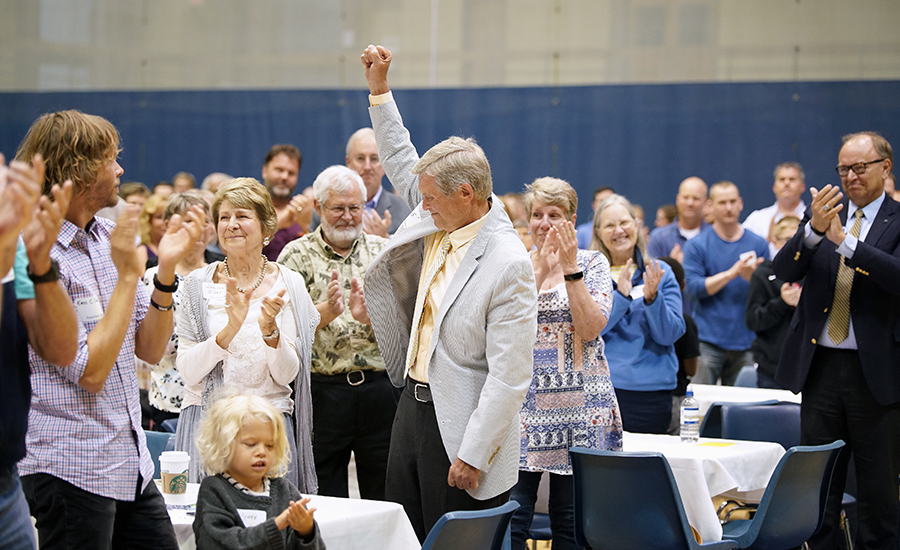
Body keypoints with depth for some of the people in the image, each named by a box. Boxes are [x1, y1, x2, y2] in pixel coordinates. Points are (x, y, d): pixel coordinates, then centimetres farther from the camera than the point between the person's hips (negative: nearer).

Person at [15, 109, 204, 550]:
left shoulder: (109, 238, 8)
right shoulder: (39, 257, -16)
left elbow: (150, 350, 9)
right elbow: (91, 371, -20)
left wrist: (166, 270, -4)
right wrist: (128, 273, -17)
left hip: (131, 464, 8)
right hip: (70, 469, -8)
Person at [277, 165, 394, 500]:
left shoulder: (382, 252, 9)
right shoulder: (297, 255, 3)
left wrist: (368, 315, -19)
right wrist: (327, 310, -23)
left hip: (380, 387, 2)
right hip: (322, 392, -2)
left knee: (384, 496, 7)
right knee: (324, 503, 4)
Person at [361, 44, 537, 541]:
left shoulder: (508, 264, -21)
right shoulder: (442, 220, 3)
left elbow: (510, 376, -22)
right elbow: (401, 161, 23)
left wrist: (472, 455, -22)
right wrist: (379, 87, 18)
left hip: (459, 423, -8)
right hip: (414, 403, 8)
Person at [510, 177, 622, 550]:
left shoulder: (593, 263, 4)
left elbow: (590, 328, -9)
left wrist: (570, 268, -14)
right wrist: (540, 271, -15)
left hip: (579, 403, -1)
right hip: (524, 399, 1)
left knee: (571, 519, 3)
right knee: (511, 515, -7)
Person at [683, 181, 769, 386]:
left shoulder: (758, 244, 10)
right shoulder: (697, 245, 2)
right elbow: (692, 289, -7)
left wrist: (752, 277, -14)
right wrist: (732, 273, -15)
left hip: (746, 341, 2)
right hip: (708, 342, -2)